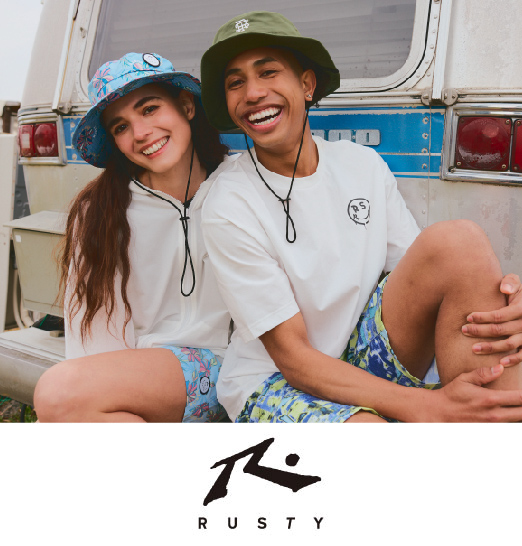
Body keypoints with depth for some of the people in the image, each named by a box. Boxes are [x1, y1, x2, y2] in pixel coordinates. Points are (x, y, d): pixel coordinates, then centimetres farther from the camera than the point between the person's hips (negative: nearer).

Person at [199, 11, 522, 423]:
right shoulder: (228, 209, -14)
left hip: (367, 357, 5)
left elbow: (426, 276, 4)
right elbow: (292, 357, -16)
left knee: (458, 241, -20)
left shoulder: (364, 166, 1)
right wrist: (429, 408, -28)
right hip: (273, 381, -5)